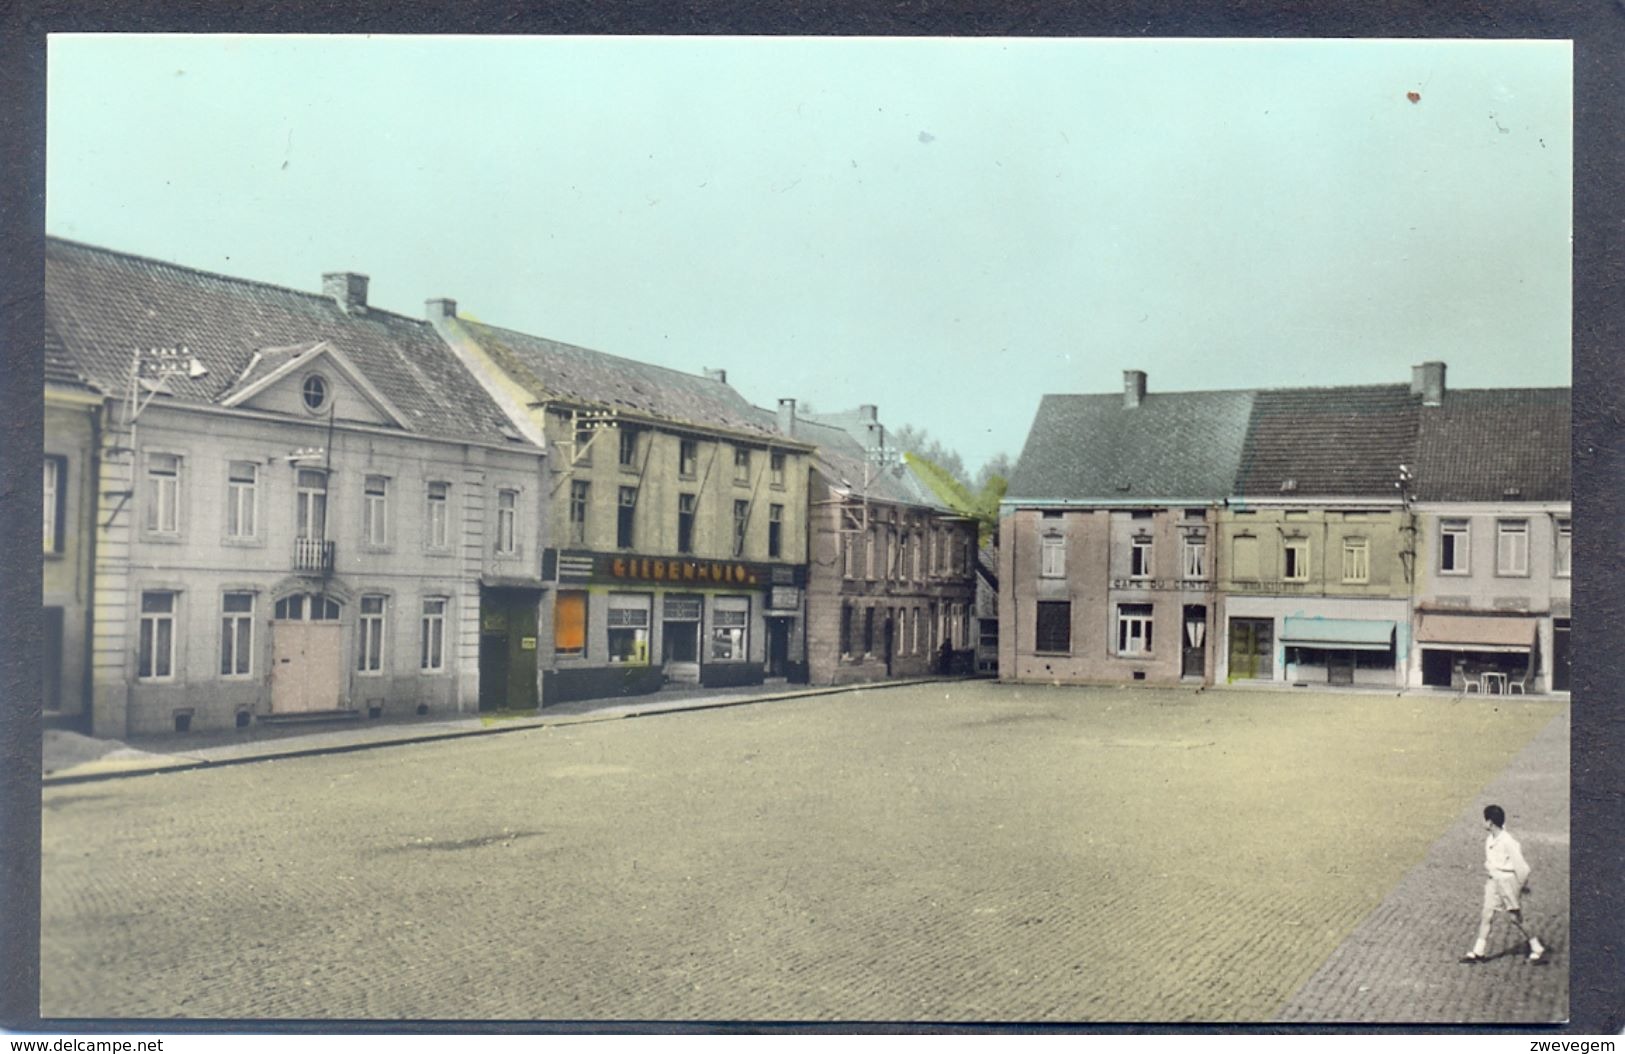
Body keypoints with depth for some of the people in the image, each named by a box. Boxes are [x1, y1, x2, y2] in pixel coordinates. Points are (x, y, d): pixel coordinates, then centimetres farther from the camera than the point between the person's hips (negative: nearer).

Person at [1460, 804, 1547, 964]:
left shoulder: (1508, 842, -21)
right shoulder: (1489, 840, 4)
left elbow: (1520, 863, -15)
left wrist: (1523, 884, -8)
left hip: (1507, 882, -8)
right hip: (1493, 881, 8)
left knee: (1516, 918, 1)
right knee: (1486, 915, 5)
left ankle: (1538, 950, 17)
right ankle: (1478, 952, 8)